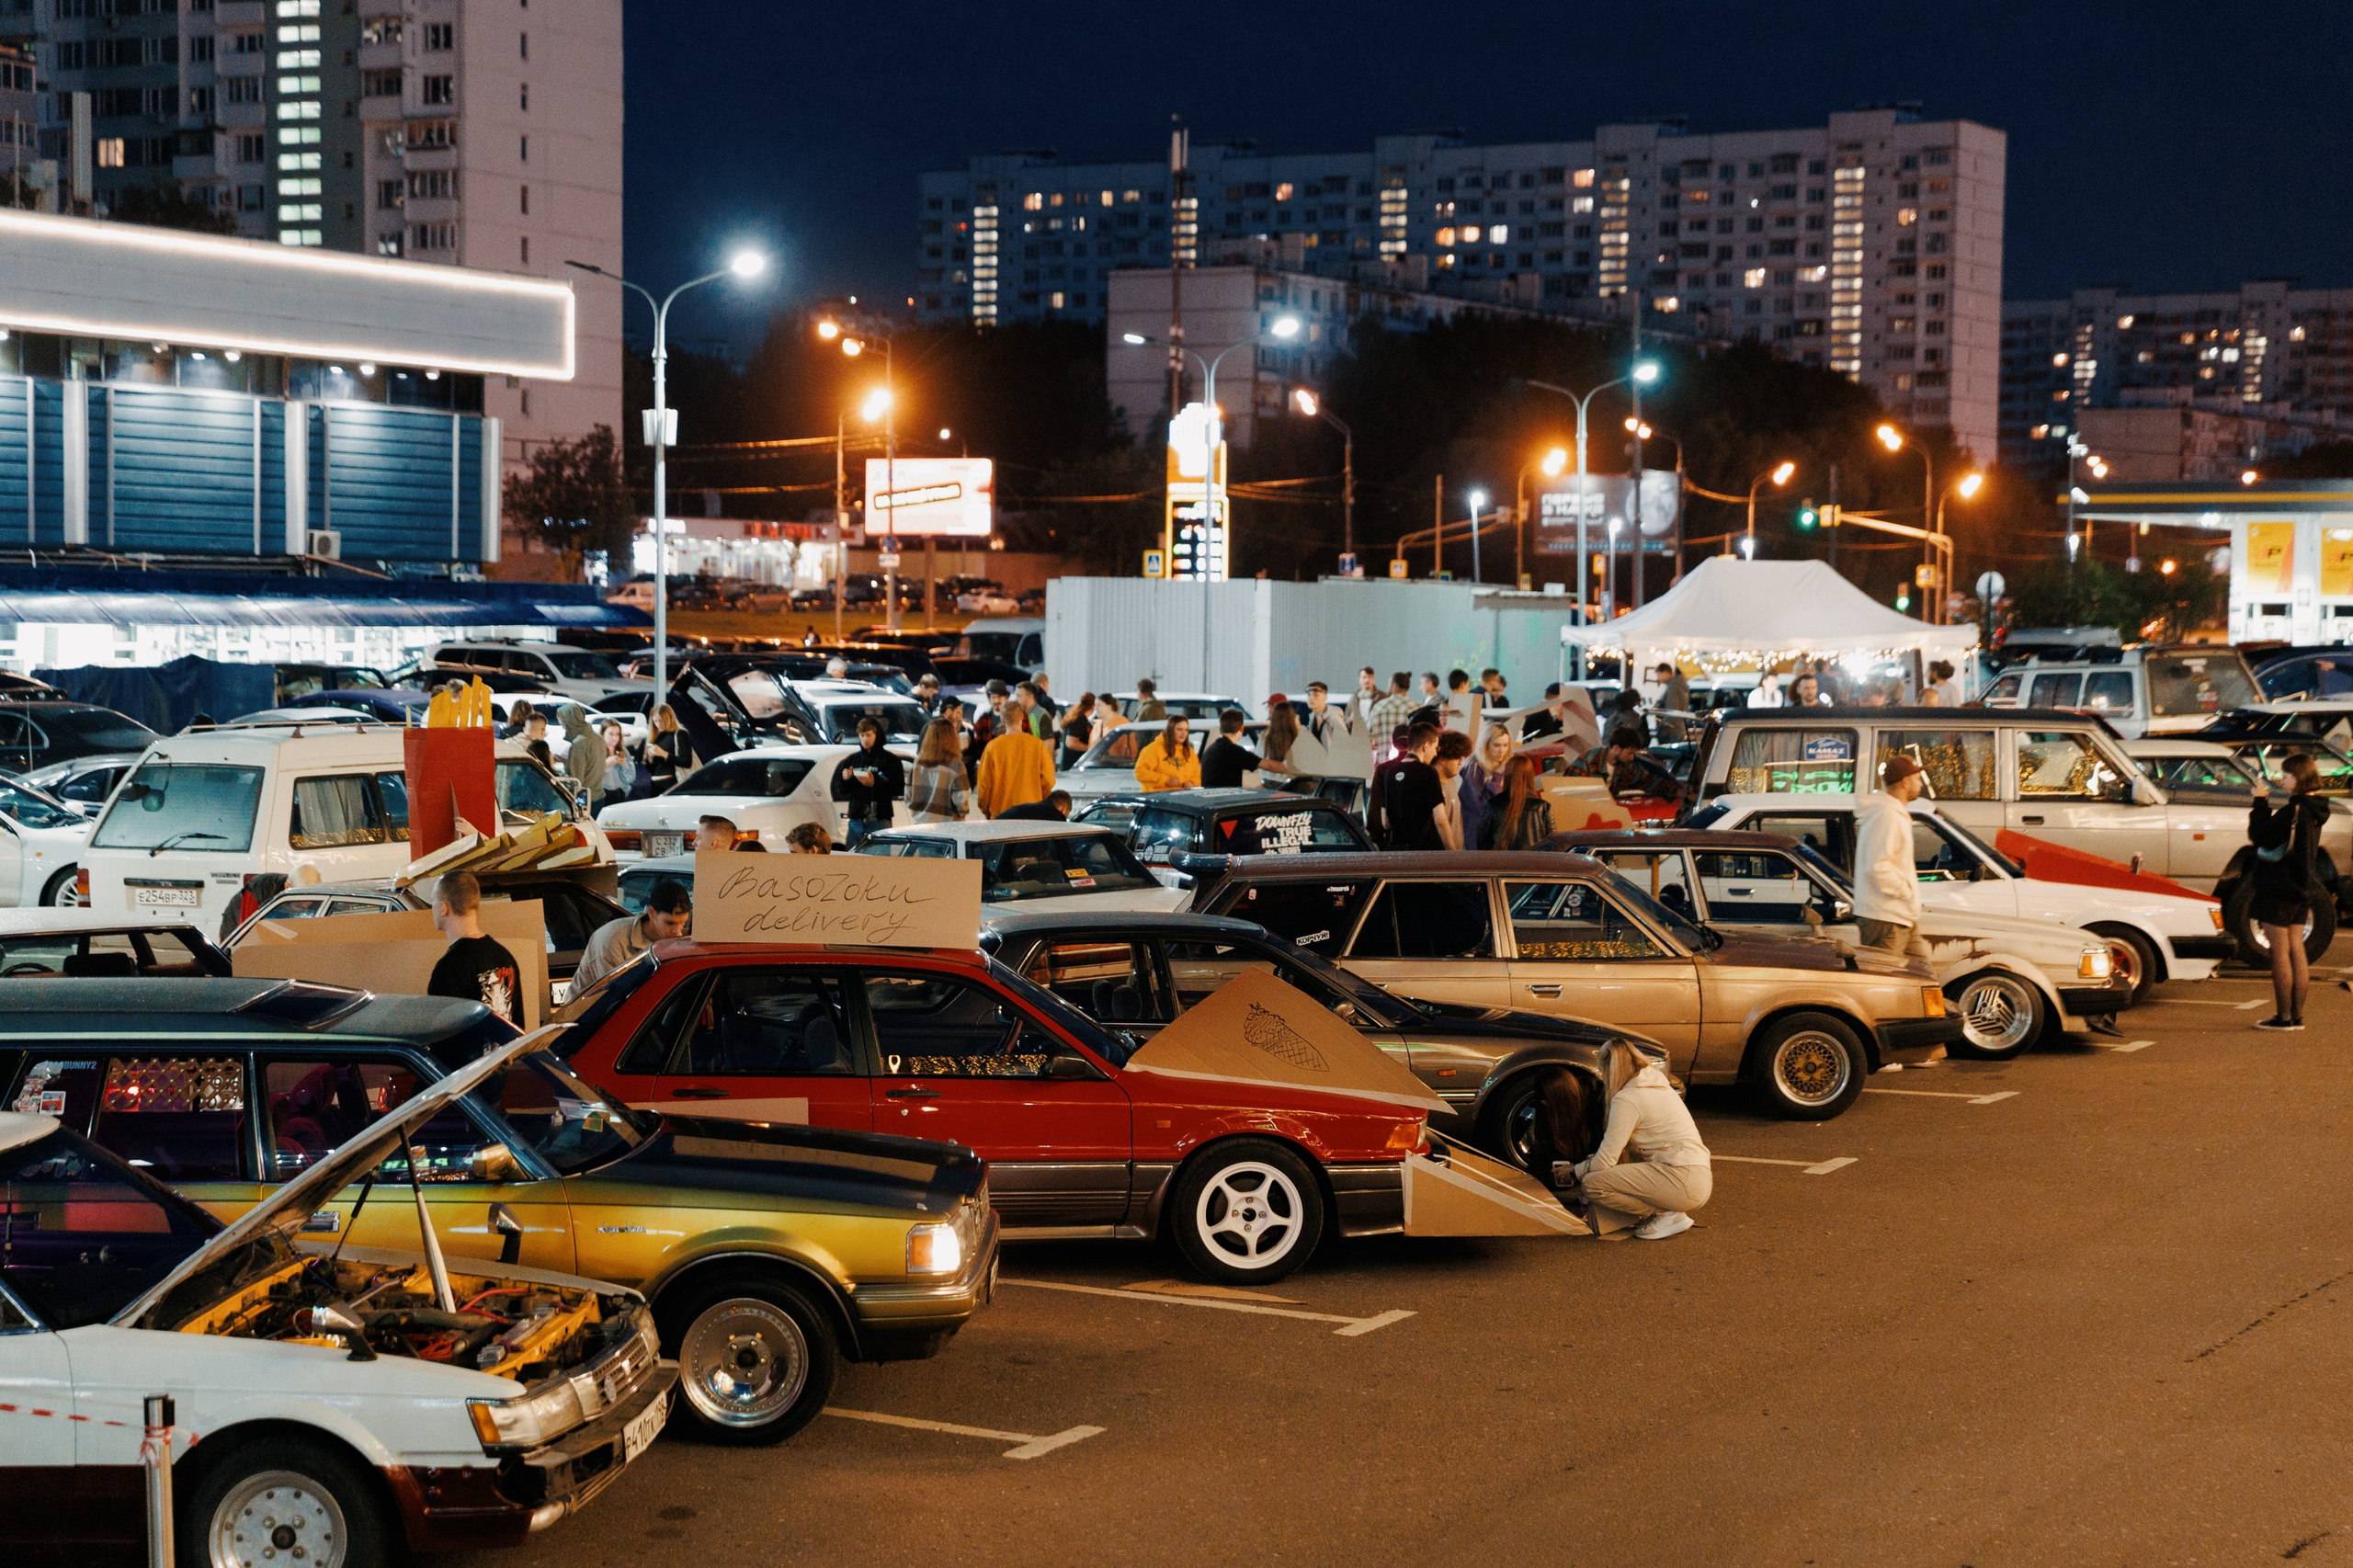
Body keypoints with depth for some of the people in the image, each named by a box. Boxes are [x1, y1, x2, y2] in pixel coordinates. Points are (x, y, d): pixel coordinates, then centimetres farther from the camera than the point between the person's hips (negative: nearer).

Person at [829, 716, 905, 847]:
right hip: (855, 820, 5)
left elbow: (898, 789, -9)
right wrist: (845, 780, -6)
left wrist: (875, 783, -21)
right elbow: (840, 791, 17)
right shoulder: (851, 760, 15)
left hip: (879, 820, -5)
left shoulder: (889, 760, 1)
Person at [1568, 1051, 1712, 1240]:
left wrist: (1573, 1172, 9)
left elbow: (1606, 1160, -10)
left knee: (1592, 1184, -12)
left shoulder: (1627, 1099, -10)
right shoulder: (1658, 1085, 18)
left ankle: (1667, 1215, -5)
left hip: (1683, 1182, -10)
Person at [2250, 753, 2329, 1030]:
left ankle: (2283, 1016, -2)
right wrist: (2263, 809, 6)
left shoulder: (2293, 811, -21)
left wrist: (2260, 804, -12)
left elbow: (2260, 837, -20)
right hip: (2300, 889, 9)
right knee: (2296, 950, 12)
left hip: (2279, 889, -9)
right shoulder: (2314, 810, 9)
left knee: (2280, 952, -4)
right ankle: (2297, 1015, 15)